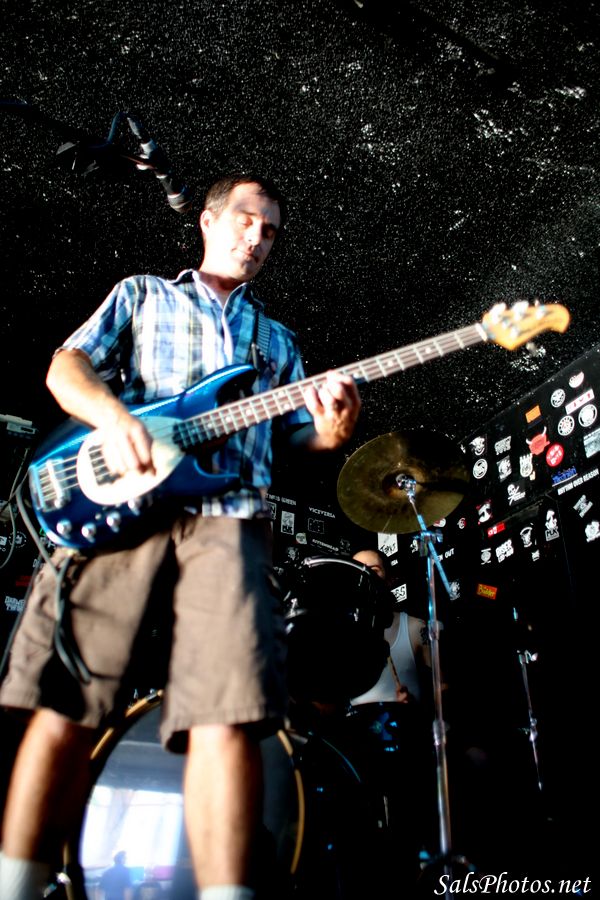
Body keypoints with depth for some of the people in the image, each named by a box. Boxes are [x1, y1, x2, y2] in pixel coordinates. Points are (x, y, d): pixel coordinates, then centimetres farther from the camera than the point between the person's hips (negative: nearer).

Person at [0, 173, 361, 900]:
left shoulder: (277, 340, 32)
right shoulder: (141, 294, 25)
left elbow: (294, 438, 23)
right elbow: (66, 364, 11)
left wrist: (330, 431, -1)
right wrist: (111, 414, -11)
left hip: (227, 520, 1)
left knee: (226, 719, -16)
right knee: (65, 712, -6)